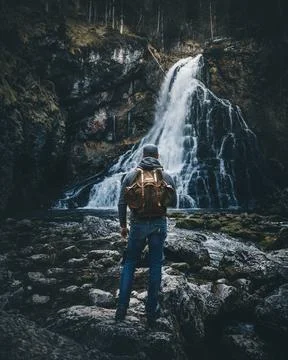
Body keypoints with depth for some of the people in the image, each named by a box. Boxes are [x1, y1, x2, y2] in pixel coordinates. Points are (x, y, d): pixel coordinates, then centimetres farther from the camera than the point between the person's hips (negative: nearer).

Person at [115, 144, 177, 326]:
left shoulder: (131, 175, 0)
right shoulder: (166, 176, 0)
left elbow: (122, 203, -1)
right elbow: (173, 203, 5)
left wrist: (123, 225, 10)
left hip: (138, 225, 0)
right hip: (159, 225, 0)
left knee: (129, 265, 12)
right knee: (155, 266, 9)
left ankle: (122, 310, 14)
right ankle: (152, 311, 17)